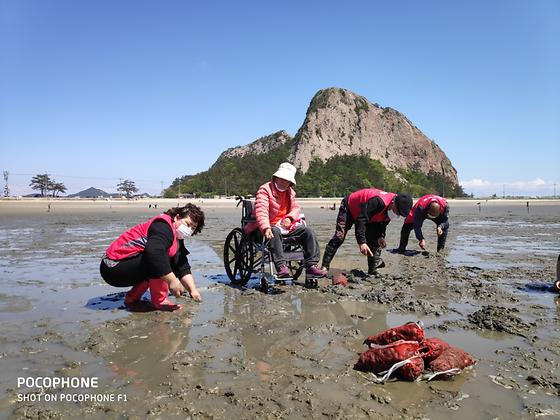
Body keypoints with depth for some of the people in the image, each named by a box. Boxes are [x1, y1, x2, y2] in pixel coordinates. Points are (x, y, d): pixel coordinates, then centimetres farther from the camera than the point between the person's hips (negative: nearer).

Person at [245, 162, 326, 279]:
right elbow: (260, 211, -22)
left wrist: (289, 218, -11)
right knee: (275, 232, -40)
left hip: (286, 225, 6)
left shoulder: (290, 192, 17)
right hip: (270, 226, -6)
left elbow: (296, 208, 14)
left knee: (309, 232, -10)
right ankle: (281, 267, -43)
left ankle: (311, 266, -14)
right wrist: (266, 228, -39)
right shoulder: (265, 189, -8)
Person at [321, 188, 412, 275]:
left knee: (374, 239, 0)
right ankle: (325, 267, -11)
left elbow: (382, 223, 4)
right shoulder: (378, 201, -41)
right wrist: (362, 242, -46)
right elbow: (361, 220, -42)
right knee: (339, 237, -17)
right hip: (349, 207, -8)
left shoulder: (391, 209, -13)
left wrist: (381, 236, -13)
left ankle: (373, 269, 9)